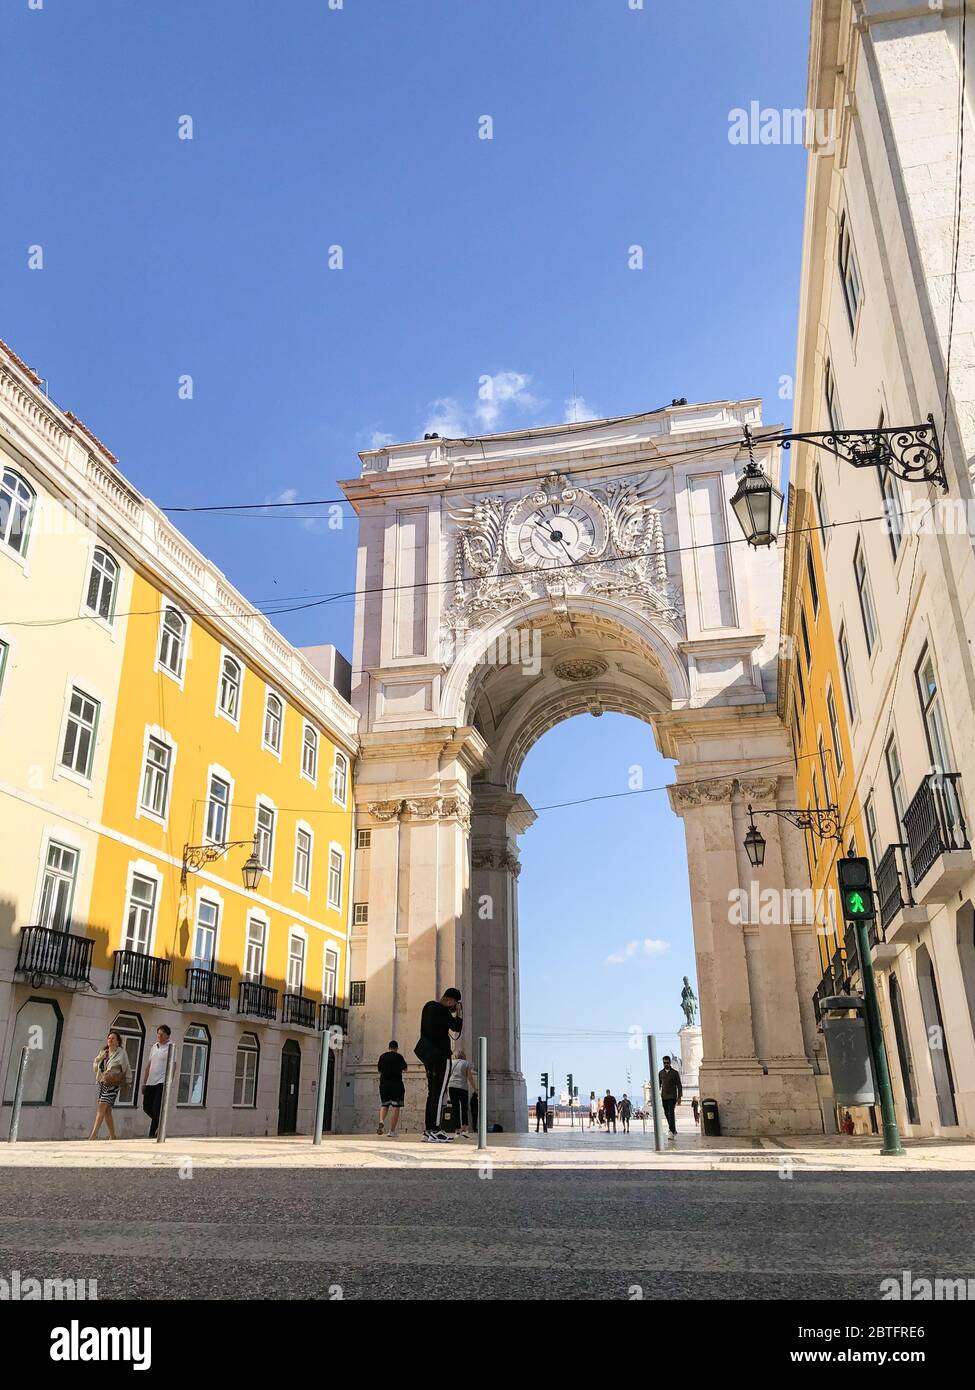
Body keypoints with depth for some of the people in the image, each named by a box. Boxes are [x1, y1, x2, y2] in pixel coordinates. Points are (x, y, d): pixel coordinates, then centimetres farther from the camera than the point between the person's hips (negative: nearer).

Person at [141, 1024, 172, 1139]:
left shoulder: (170, 1048, -3)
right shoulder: (154, 1047, 15)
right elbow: (148, 1065, 18)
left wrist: (168, 1082, -15)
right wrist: (144, 1082, 14)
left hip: (162, 1082, -7)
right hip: (151, 1082, 7)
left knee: (156, 1109, -10)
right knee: (146, 1107, 7)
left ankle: (152, 1134, -4)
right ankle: (159, 1123, 29)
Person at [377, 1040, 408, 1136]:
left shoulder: (383, 1056, 7)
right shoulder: (399, 1056, -3)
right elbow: (404, 1068, 11)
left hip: (384, 1084, 4)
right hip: (396, 1084, -3)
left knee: (384, 1105, 16)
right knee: (396, 1107, 2)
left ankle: (381, 1121, -12)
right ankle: (391, 1131, -2)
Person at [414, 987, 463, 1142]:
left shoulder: (429, 1005, 12)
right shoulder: (442, 1010, -17)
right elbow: (457, 1028, -14)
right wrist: (459, 1013, -1)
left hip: (429, 1054, 9)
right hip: (441, 1055, -9)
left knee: (432, 1092, 11)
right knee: (439, 1092, -9)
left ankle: (428, 1130, 10)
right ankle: (434, 1131, -13)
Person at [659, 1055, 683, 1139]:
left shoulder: (675, 1073, -1)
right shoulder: (660, 1073, 9)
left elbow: (679, 1085, 0)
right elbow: (659, 1085, 13)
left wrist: (679, 1097, -6)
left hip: (672, 1097, -4)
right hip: (664, 1097, 4)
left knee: (671, 1114, -14)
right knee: (667, 1114, 6)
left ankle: (672, 1131, -18)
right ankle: (674, 1131, 19)